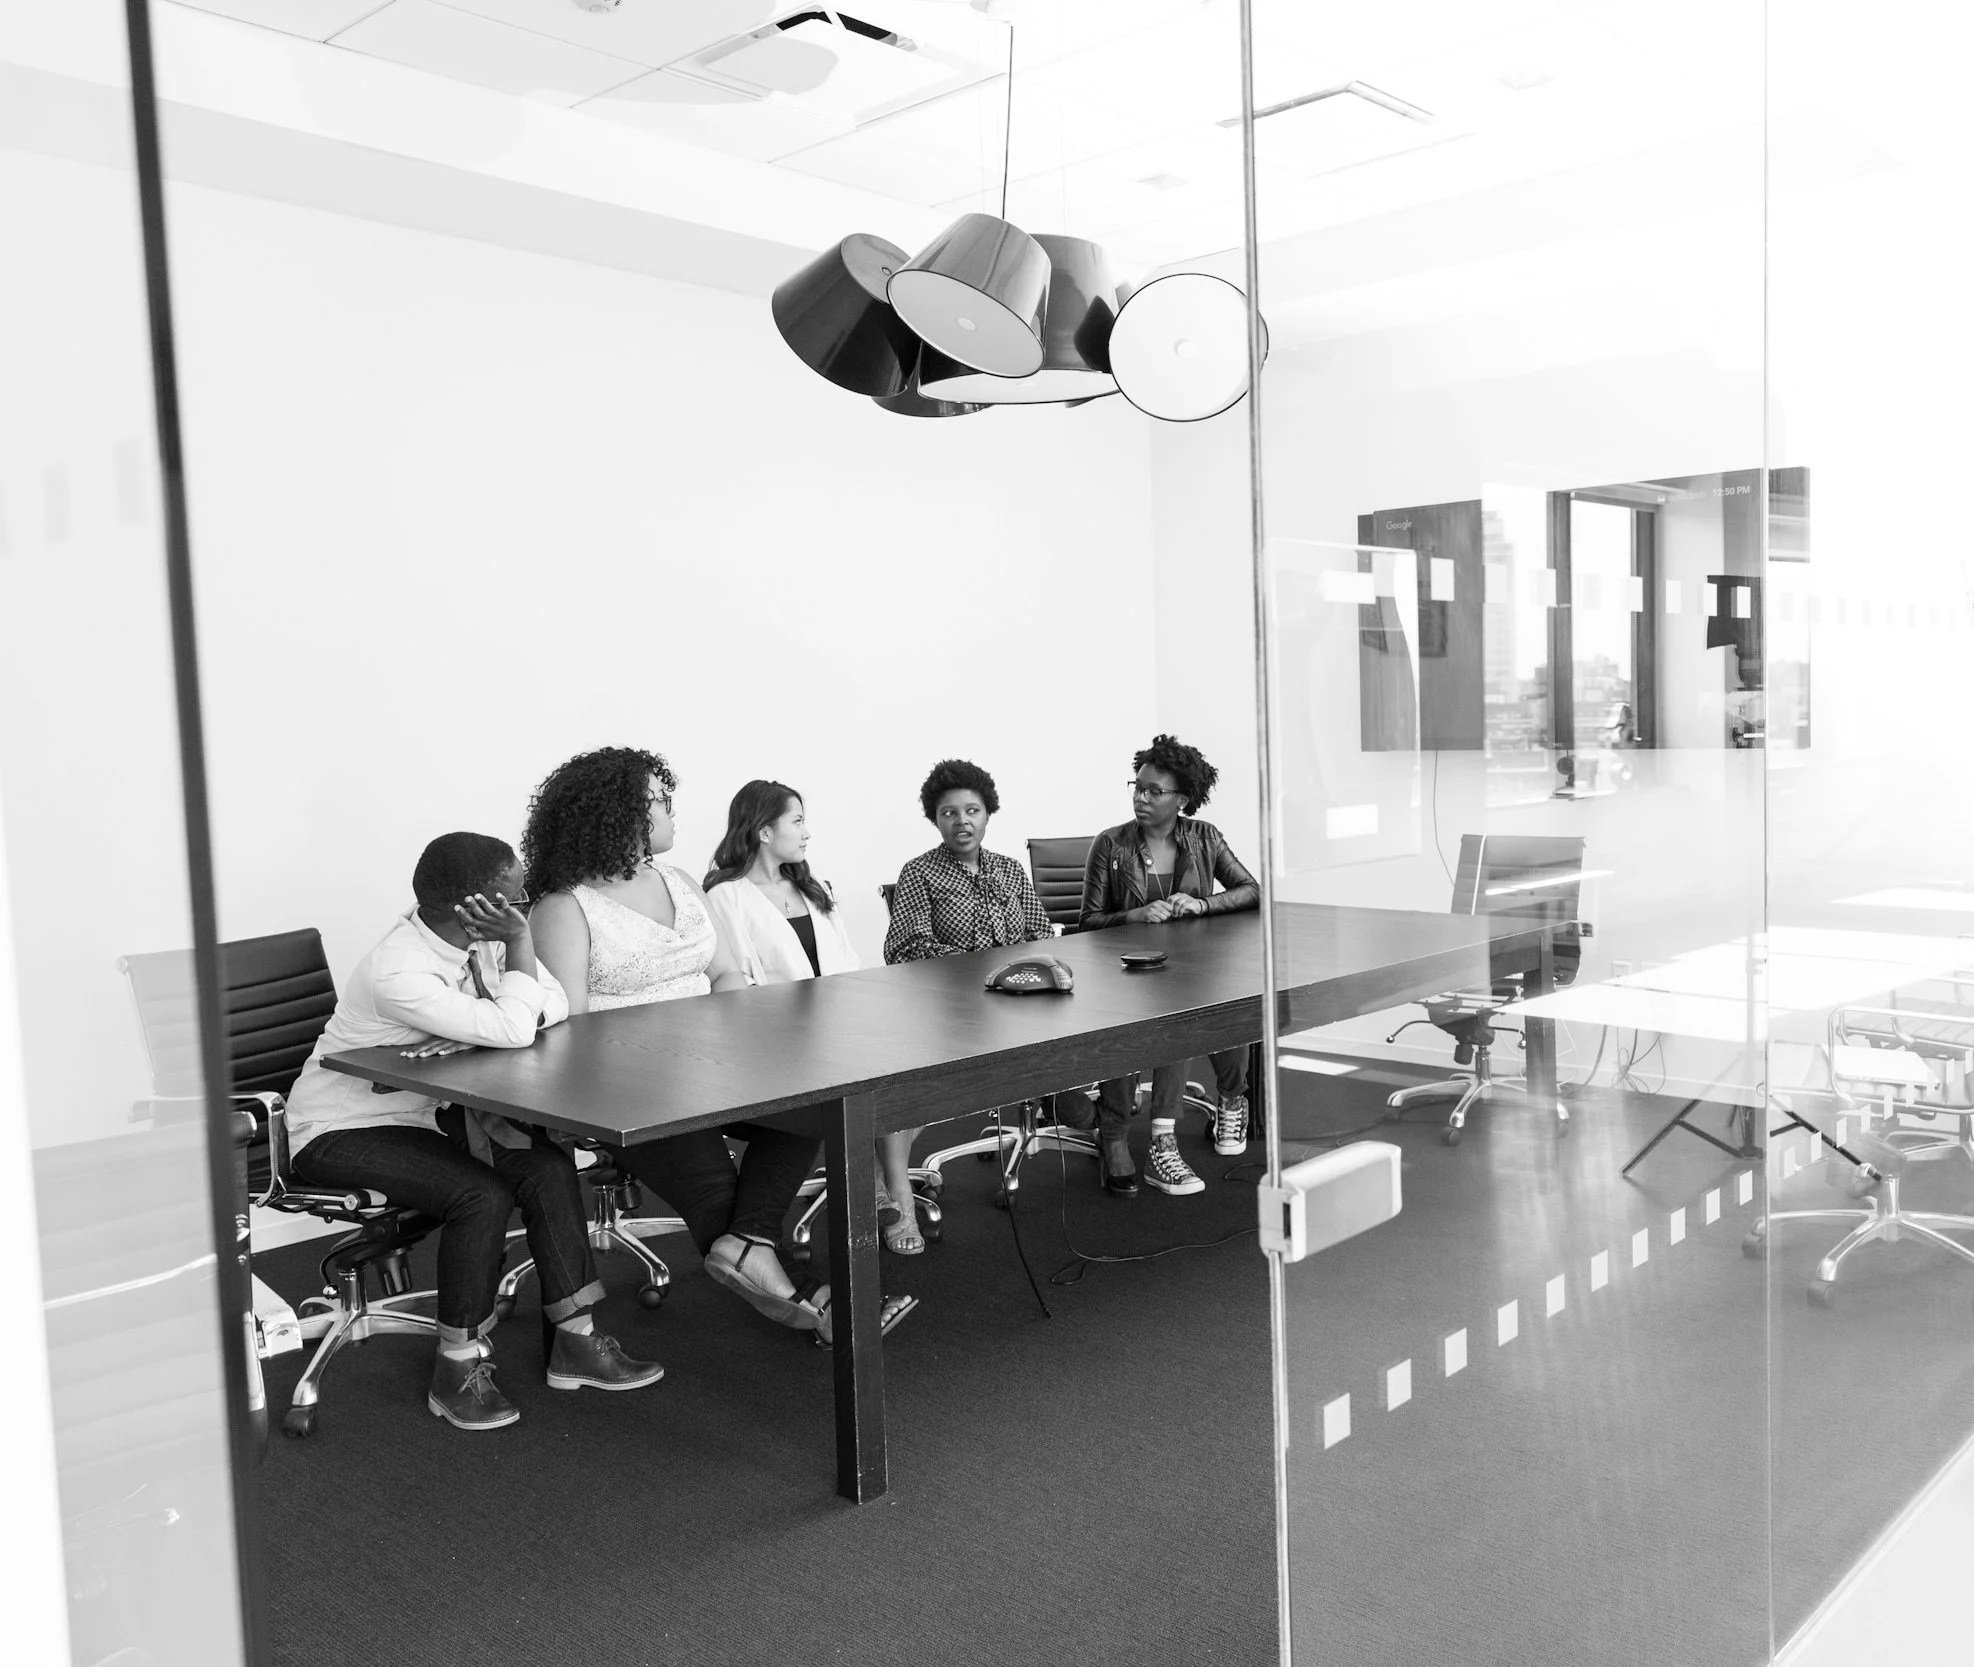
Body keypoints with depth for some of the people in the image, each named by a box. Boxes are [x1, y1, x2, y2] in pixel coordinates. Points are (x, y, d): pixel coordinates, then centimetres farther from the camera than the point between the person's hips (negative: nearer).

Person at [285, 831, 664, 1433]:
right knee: (484, 1194, -27)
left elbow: (554, 1010, -6)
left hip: (425, 1110, 8)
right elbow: (510, 1031, -35)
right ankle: (458, 1370, -10)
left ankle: (574, 1339, -4)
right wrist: (520, 942, -25)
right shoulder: (397, 973, -30)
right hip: (339, 1132, -7)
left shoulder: (476, 940, -7)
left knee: (547, 1165, -13)